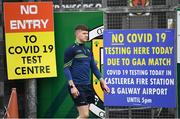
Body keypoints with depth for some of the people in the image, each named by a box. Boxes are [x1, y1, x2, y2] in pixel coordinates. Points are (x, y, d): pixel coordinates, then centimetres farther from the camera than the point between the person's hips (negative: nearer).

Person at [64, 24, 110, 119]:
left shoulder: (88, 50, 15)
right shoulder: (71, 49, -6)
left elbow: (94, 68, 22)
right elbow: (66, 69, -10)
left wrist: (103, 82, 18)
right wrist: (72, 86, -18)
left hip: (87, 86, 7)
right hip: (77, 86, -7)